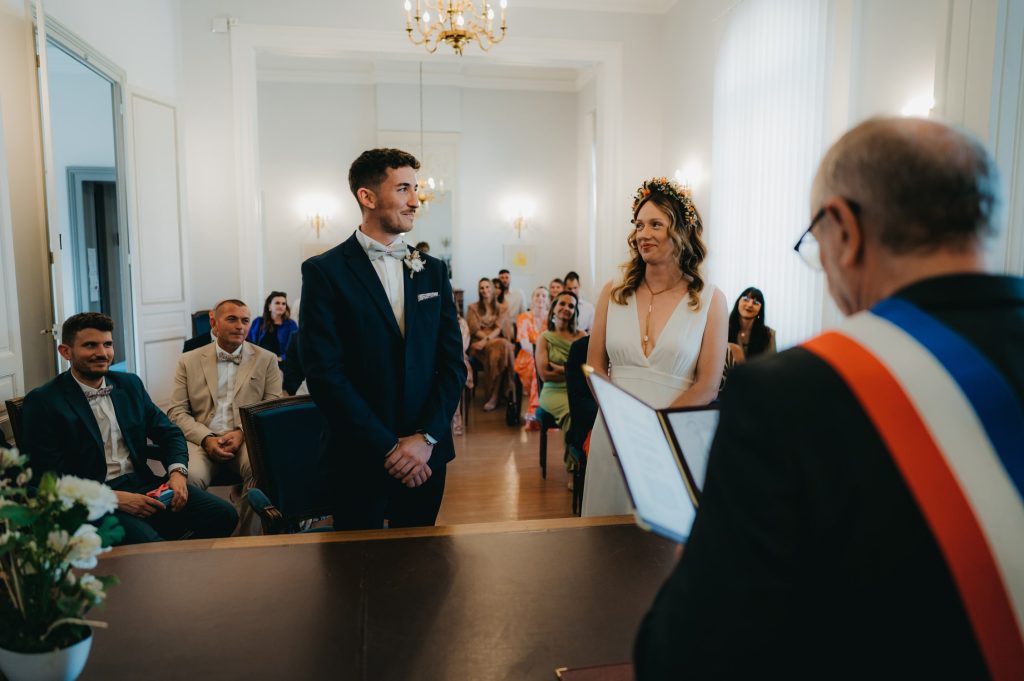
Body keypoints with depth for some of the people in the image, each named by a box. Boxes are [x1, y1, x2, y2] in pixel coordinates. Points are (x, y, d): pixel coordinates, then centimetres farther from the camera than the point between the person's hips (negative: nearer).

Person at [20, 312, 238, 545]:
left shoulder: (130, 384, 13)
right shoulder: (42, 402, -3)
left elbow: (168, 432, 15)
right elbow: (48, 475, -8)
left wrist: (178, 471, -7)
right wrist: (114, 498, -19)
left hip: (143, 484, 6)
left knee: (223, 515, -16)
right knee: (150, 544, -35)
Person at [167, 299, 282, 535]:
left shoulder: (266, 359, 13)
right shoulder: (189, 361, 15)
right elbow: (176, 411, 8)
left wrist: (242, 433, -12)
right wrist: (206, 439, -11)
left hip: (248, 439, 0)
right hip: (201, 439, 1)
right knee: (189, 478, -32)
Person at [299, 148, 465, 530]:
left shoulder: (432, 271, 7)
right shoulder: (324, 272, -6)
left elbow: (453, 362, 4)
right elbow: (324, 373, -12)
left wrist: (426, 437, -8)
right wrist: (388, 448, -14)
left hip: (427, 455, 4)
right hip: (361, 458, -3)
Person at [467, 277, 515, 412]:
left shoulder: (502, 308, 18)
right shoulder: (473, 308, 15)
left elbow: (499, 328, 1)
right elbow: (475, 330, 2)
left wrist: (487, 339, -19)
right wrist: (489, 339, -15)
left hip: (497, 340, 2)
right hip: (479, 343, -1)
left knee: (501, 347, -38)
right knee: (501, 347, -36)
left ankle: (493, 396, -33)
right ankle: (501, 392, -32)